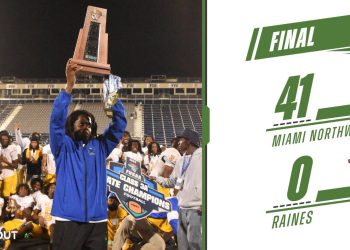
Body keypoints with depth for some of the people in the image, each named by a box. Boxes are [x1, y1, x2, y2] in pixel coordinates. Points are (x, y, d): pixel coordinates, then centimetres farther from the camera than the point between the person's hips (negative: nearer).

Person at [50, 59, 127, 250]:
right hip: (68, 220, -3)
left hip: (97, 221, 3)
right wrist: (69, 85, -16)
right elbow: (56, 119, -8)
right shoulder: (63, 147, 6)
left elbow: (119, 123, 9)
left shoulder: (100, 146, 14)